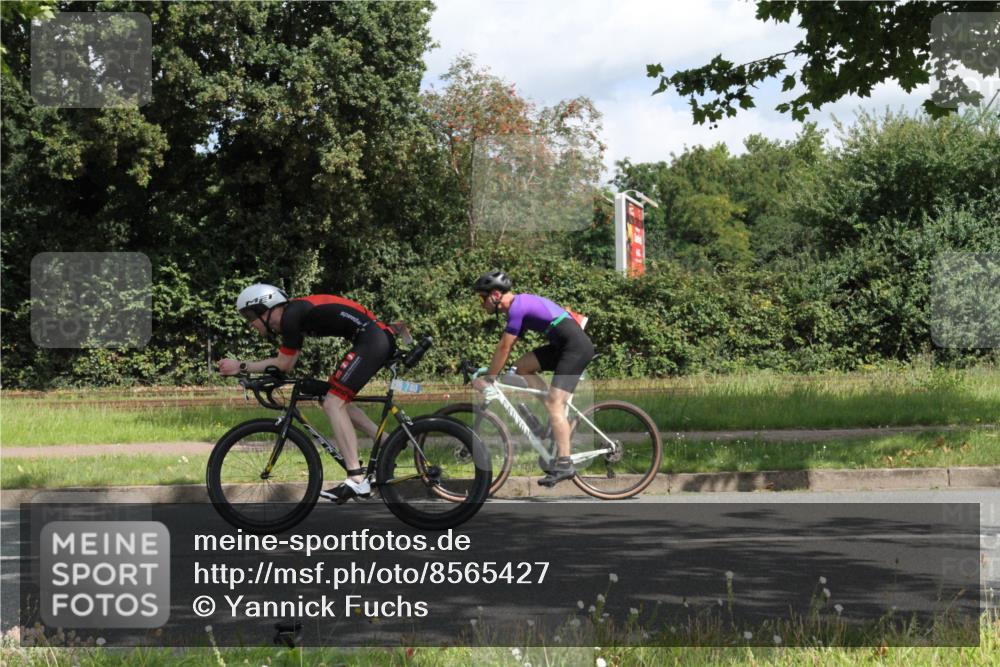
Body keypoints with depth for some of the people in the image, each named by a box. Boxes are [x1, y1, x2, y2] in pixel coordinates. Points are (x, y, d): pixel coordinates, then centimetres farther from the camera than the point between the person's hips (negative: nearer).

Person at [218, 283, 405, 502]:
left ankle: (357, 481, -17)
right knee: (338, 402, 17)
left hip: (371, 339, -10)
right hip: (381, 339, 10)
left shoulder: (290, 316, -9)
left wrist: (241, 367, 2)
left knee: (333, 404, -11)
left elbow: (283, 364, -3)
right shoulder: (295, 314, 19)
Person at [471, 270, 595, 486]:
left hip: (577, 347, -10)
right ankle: (561, 417, 10)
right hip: (564, 345, 10)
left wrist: (488, 379, -3)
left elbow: (503, 348, -10)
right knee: (522, 366, 11)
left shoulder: (517, 307, -13)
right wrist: (490, 373, 22)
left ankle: (564, 464, -17)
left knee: (553, 403, -14)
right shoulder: (521, 304, 17)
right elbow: (507, 347, 23)